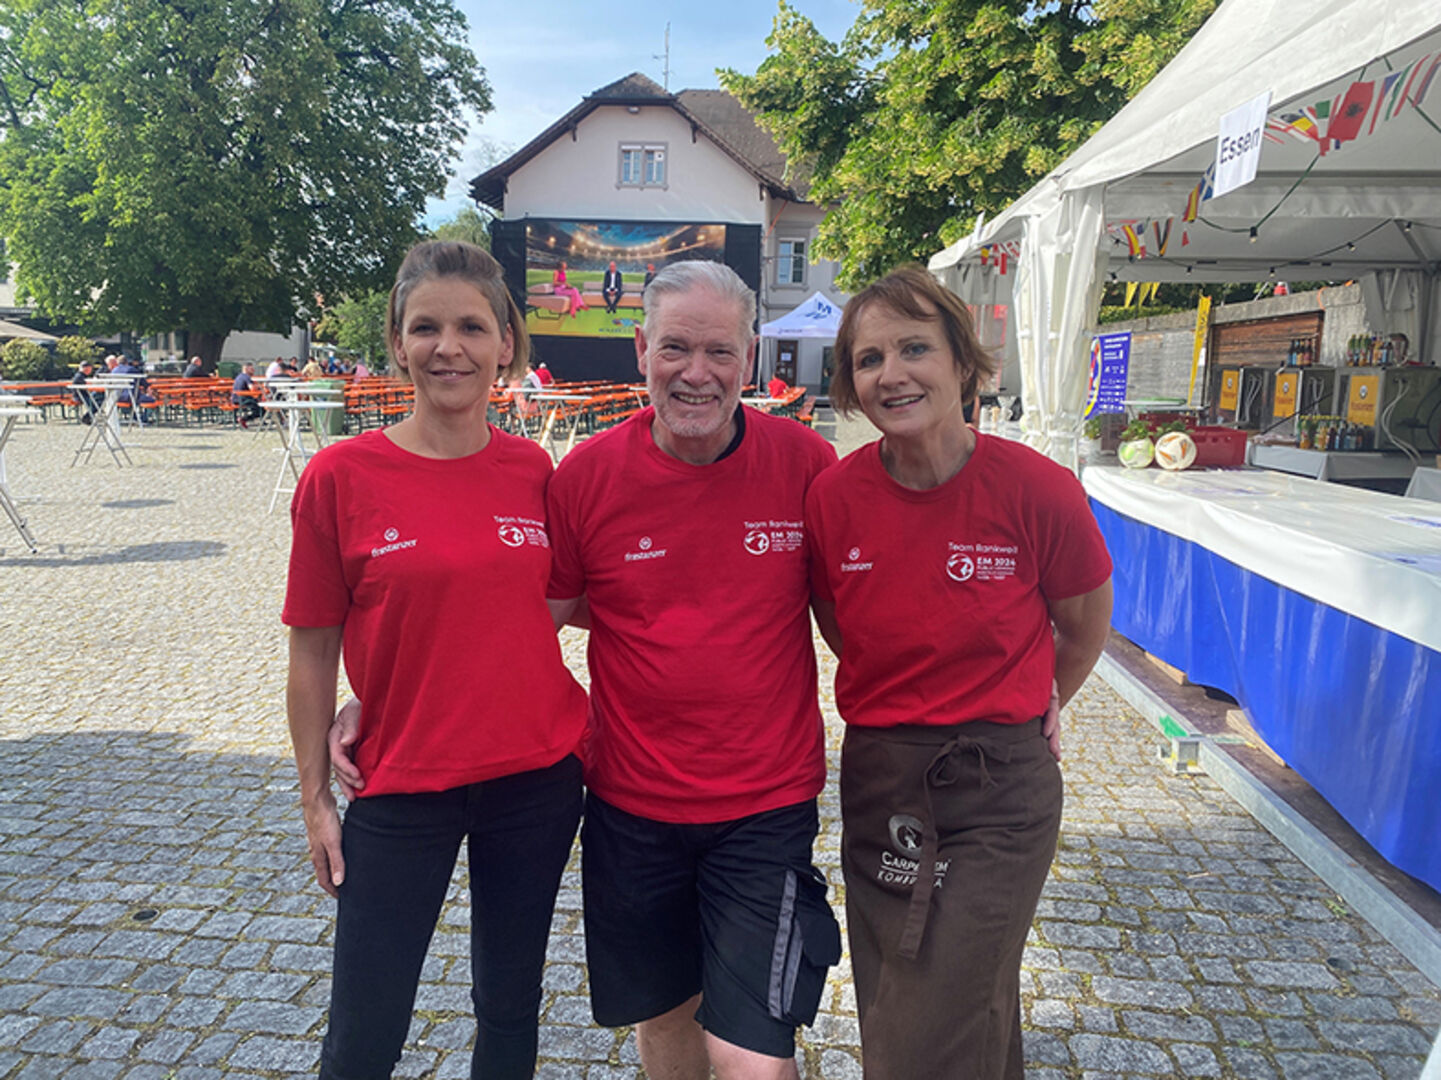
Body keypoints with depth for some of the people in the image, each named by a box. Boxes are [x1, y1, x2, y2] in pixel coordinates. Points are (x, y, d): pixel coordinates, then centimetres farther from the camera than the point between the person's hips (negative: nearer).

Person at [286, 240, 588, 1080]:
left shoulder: (533, 469, -2)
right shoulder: (341, 476, -10)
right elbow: (314, 648, -4)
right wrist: (315, 797, 0)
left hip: (537, 778, 3)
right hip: (402, 789, -2)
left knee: (511, 1007, 21)